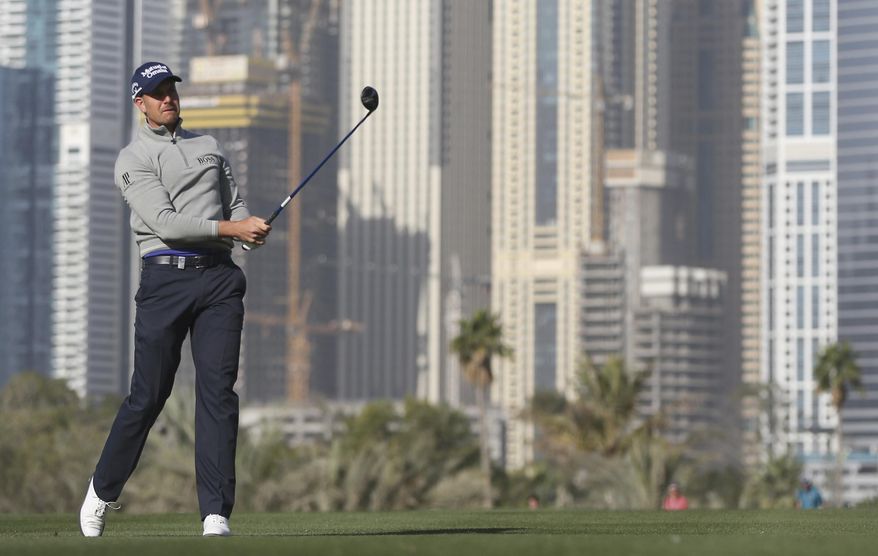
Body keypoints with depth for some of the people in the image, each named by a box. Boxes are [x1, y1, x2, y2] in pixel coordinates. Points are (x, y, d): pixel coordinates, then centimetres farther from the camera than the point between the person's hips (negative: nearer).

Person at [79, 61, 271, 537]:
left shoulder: (208, 146, 20)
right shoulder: (133, 159, 1)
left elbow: (233, 202, 22)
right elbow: (164, 222, -12)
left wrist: (251, 227, -2)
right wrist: (228, 228, -19)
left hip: (218, 276, 4)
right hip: (166, 277, -4)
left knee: (218, 390, -7)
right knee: (147, 396, -3)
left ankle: (216, 513, -8)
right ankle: (102, 492, 18)